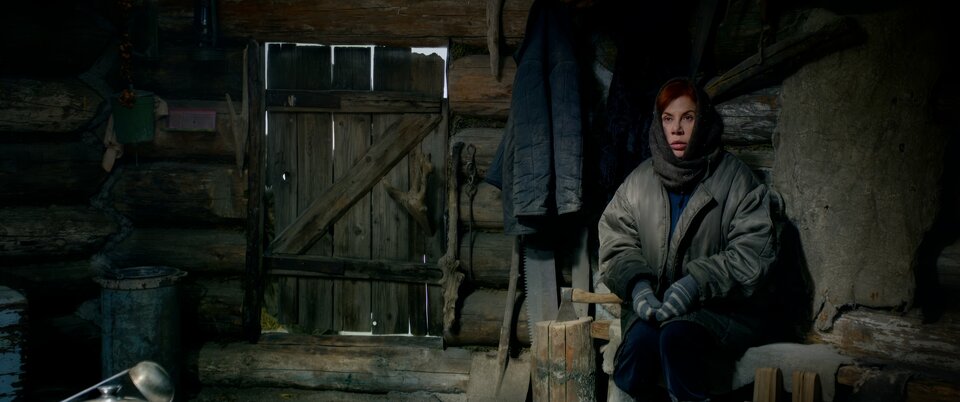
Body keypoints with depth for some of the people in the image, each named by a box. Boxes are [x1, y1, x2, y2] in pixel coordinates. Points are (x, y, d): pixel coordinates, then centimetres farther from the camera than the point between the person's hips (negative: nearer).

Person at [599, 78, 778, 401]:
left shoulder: (735, 179, -1)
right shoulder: (640, 181, 9)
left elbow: (753, 253, -8)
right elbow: (616, 243, 6)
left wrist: (696, 283, -21)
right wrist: (637, 284, -14)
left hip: (720, 305, -2)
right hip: (654, 302, 2)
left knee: (676, 336, -34)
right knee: (639, 342, -30)